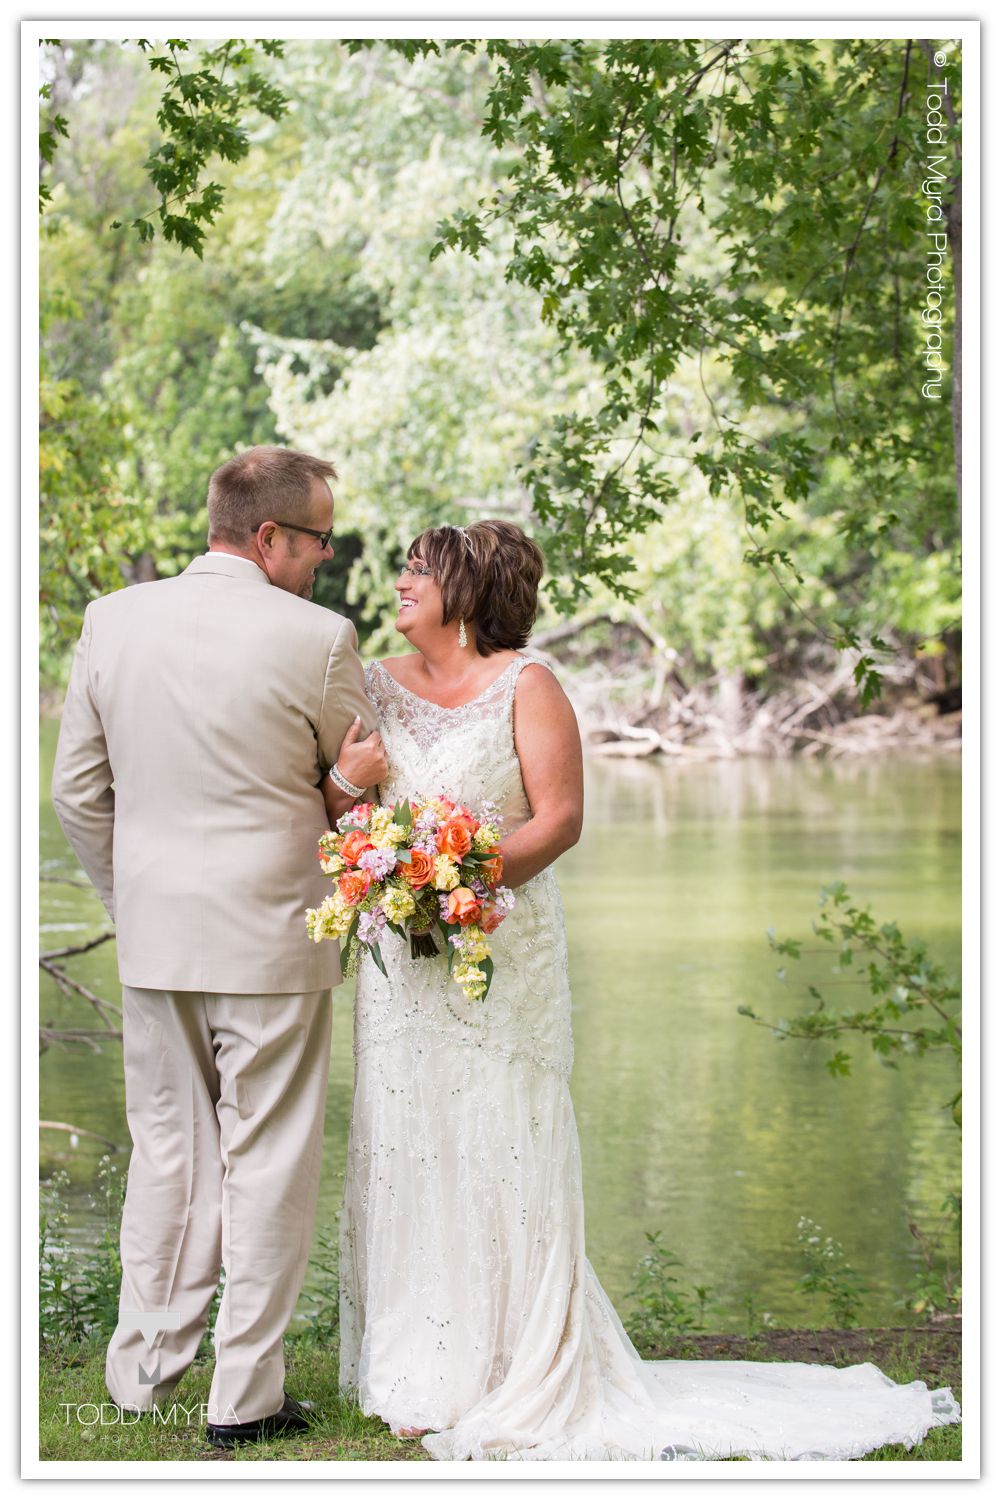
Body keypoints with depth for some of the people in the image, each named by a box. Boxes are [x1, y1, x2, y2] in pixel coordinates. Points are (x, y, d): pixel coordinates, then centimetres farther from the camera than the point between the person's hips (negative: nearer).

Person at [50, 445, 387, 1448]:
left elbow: (78, 791, 6)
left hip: (154, 937, 5)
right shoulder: (316, 638, -14)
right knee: (267, 1161, 6)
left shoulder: (112, 621, 0)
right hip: (271, 936, -4)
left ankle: (143, 1368, 26)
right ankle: (245, 1395, 12)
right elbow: (363, 778, 0)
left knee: (166, 1150, 17)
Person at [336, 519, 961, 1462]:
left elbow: (560, 818, -7)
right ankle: (420, 1372, 13)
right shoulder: (378, 685, 11)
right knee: (404, 1147, 4)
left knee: (496, 1152, -2)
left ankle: (511, 1376, 6)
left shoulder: (524, 685, -2)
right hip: (401, 957, 4)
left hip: (500, 951, -4)